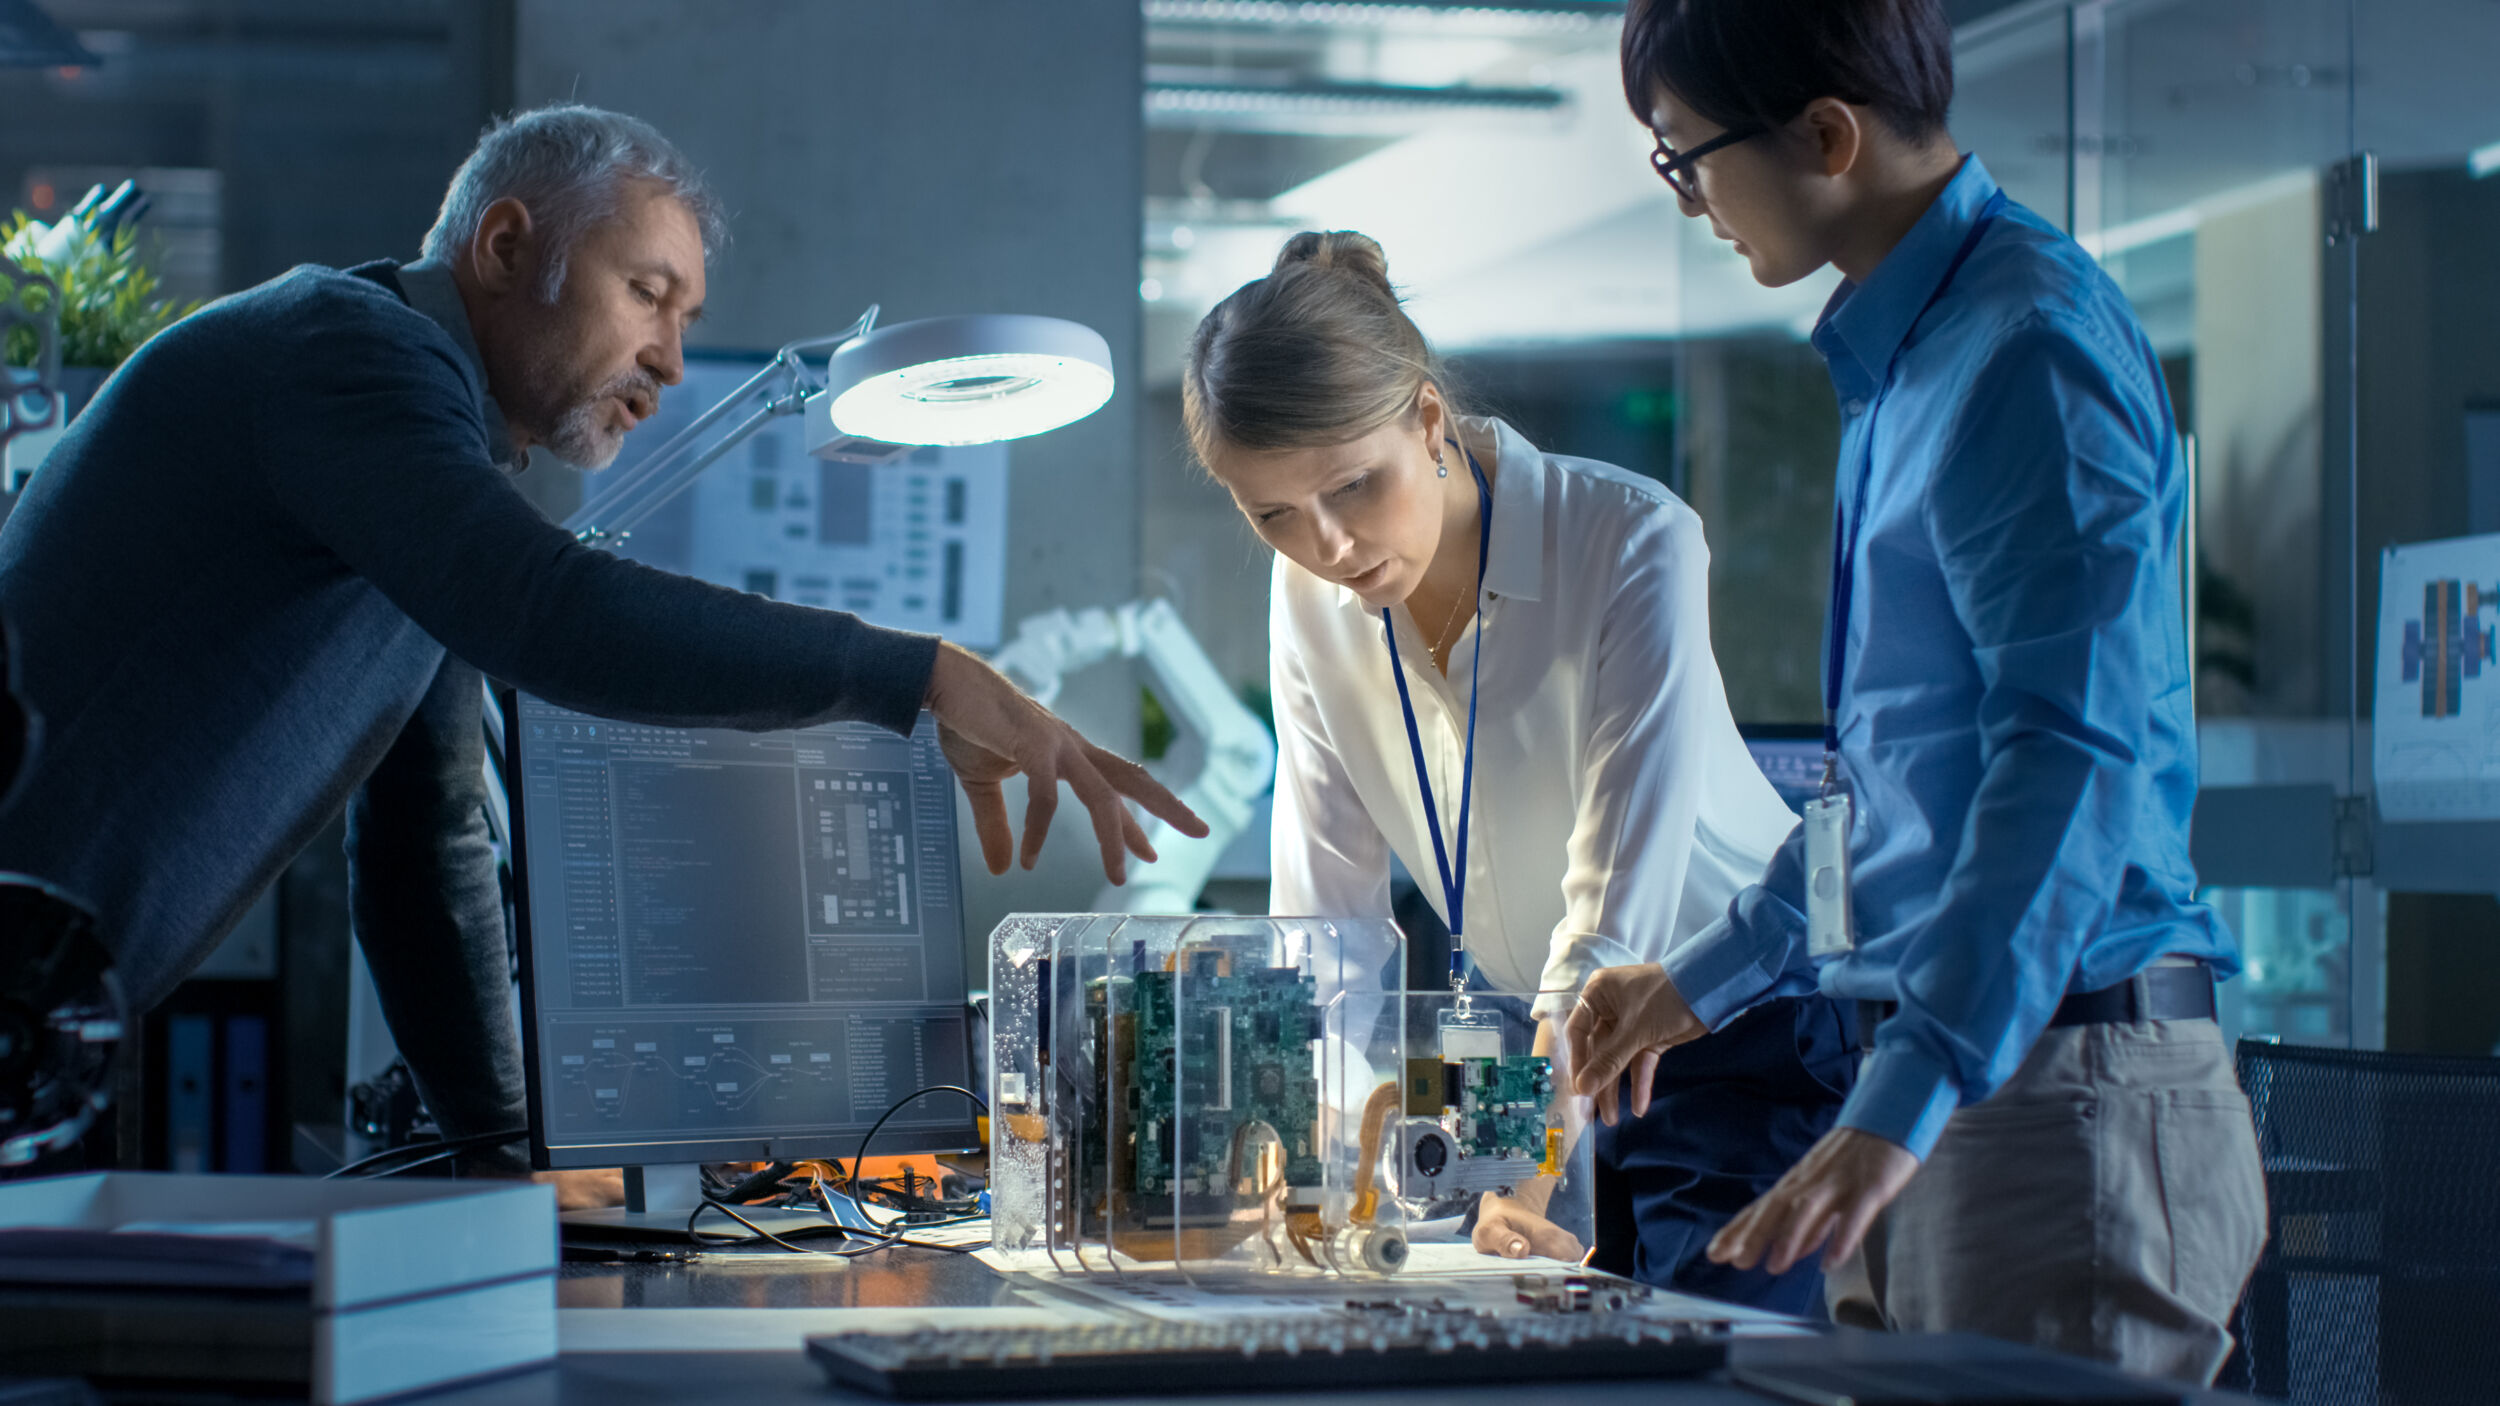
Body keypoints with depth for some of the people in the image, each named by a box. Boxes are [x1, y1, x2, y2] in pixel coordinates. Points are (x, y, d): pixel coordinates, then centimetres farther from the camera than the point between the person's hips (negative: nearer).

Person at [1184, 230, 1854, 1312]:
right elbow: (1327, 901, -5)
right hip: (1554, 1055, 5)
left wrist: (1522, 1192, -38)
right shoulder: (1312, 597, -6)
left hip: (1747, 1046, -5)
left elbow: (1617, 900, -30)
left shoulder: (1633, 542, -25)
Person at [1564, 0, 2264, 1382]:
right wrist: (1706, 978, 30)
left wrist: (1904, 1101, -32)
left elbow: (2073, 752, -25)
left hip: (2062, 1081, -10)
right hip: (1942, 1075, 10)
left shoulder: (2033, 348, -15)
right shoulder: (1903, 353, 17)